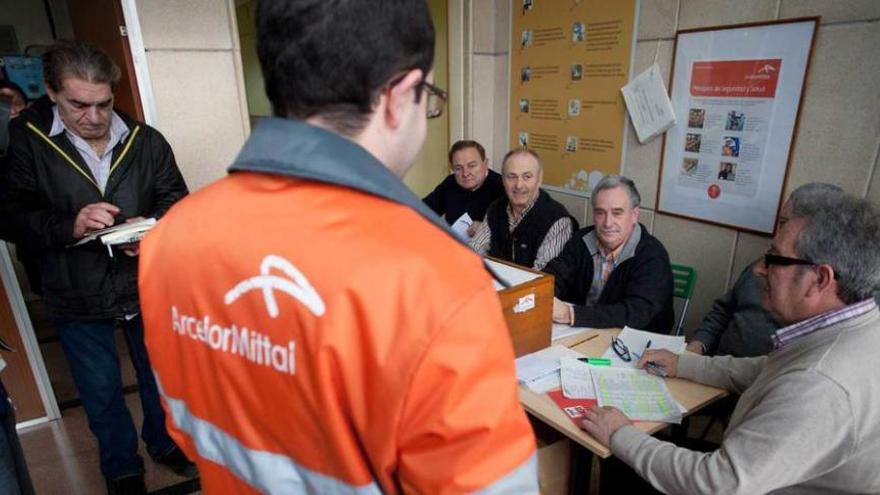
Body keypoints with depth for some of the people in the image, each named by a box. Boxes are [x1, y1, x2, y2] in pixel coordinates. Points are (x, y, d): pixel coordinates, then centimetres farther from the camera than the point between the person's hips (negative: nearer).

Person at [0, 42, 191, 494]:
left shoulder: (145, 140, -9)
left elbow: (176, 198, 0)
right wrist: (68, 225, -27)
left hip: (147, 285, 1)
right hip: (76, 299, 0)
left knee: (159, 375, 20)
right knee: (101, 391, 17)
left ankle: (165, 443, 47)